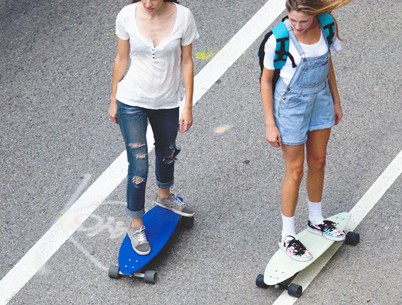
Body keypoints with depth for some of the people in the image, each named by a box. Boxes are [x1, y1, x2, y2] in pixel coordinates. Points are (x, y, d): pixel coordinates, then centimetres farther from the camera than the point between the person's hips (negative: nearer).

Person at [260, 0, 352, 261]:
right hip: (292, 104, -5)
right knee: (295, 170, 4)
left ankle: (316, 219, 41)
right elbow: (266, 80, -13)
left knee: (318, 163, 19)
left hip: (321, 99, 5)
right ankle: (288, 236, 19)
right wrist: (270, 124, -12)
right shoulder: (279, 39, -24)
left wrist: (336, 101, 14)